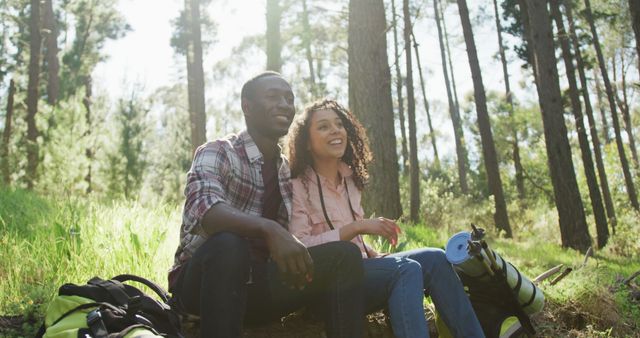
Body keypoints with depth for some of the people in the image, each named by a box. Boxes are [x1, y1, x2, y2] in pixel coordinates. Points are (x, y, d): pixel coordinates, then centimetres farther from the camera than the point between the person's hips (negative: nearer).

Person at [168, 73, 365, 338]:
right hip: (201, 281, -5)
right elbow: (203, 207, -31)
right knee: (228, 244, -38)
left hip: (259, 282, 5)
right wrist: (269, 230, -46)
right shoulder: (217, 153, -9)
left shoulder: (290, 171, 12)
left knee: (344, 255, -14)